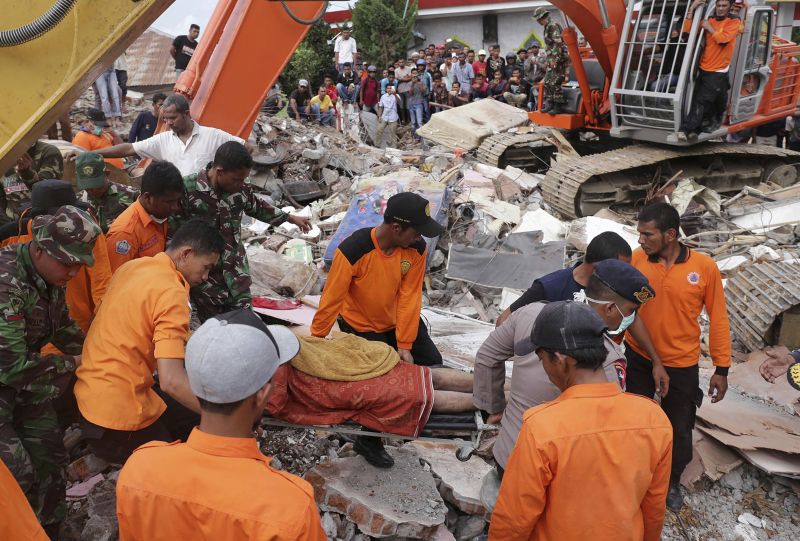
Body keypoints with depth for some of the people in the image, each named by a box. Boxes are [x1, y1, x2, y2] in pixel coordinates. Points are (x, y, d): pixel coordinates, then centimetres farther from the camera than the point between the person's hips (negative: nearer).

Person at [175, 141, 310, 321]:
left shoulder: (240, 188, -5)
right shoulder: (187, 189, -19)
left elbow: (258, 207, 17)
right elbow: (173, 231, -11)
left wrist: (290, 218, 27)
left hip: (236, 273, 4)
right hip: (204, 278, -3)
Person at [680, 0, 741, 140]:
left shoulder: (734, 22, -2)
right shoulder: (709, 21, 12)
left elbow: (723, 38, -20)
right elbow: (688, 30, 1)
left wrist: (709, 28, -11)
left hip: (718, 72, -6)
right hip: (704, 69, 6)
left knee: (701, 101, -13)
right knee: (697, 100, 5)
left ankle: (687, 129, -20)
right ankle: (695, 129, 10)